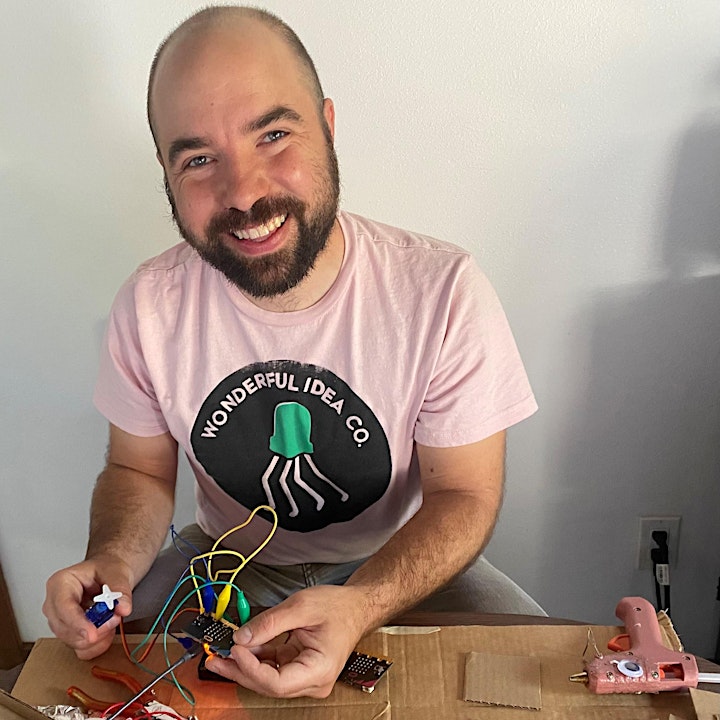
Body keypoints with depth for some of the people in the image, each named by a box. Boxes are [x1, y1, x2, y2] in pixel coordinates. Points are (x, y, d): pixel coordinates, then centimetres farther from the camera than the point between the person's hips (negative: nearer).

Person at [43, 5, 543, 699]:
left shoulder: (444, 291, -24)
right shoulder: (150, 306, -15)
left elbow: (464, 493, -18)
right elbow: (139, 471, -1)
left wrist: (357, 607, -36)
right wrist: (111, 563, -24)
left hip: (398, 563, 0)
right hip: (224, 562, 2)